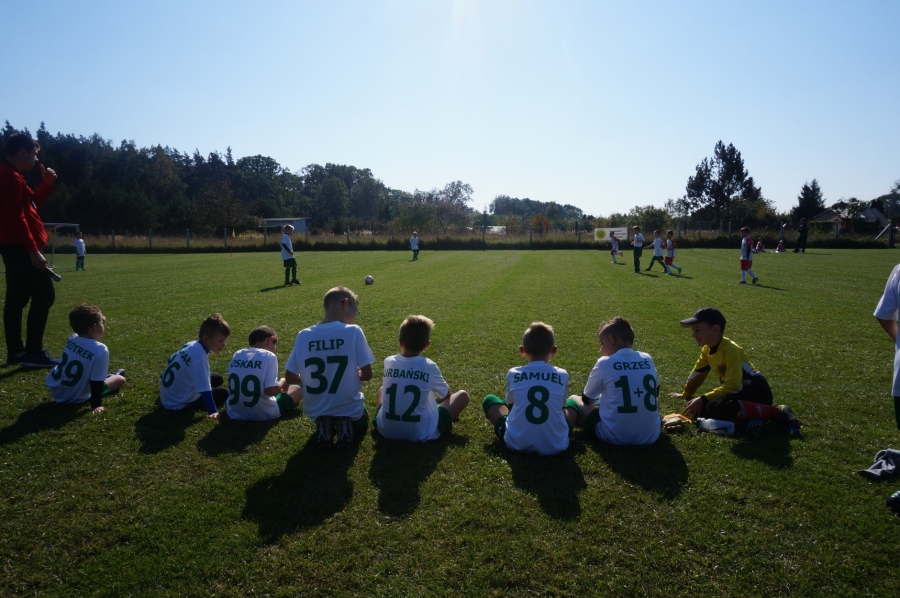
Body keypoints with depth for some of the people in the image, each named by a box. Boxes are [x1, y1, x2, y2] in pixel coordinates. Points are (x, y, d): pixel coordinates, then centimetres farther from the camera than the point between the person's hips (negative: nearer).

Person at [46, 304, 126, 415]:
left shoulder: (72, 338, -10)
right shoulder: (100, 350, -28)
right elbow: (96, 381, -22)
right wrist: (96, 404, -13)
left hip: (54, 389, 6)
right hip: (75, 399, -6)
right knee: (121, 379, 5)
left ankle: (106, 377, 47)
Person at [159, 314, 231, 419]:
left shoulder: (191, 345, -6)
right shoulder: (200, 357, -32)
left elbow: (171, 360, 9)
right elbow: (204, 389, -35)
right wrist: (212, 411, -34)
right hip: (177, 403, -8)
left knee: (217, 378, 15)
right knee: (222, 393, -3)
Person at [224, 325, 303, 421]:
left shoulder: (237, 355, 4)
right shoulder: (269, 356, -14)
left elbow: (233, 387, 14)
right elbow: (271, 391, -21)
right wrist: (283, 382, 0)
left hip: (235, 414, 6)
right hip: (264, 414, -6)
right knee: (298, 389, 13)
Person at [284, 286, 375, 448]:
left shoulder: (303, 335, -9)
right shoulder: (354, 331, -18)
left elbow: (289, 378, -2)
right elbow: (367, 374, -15)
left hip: (316, 410, 2)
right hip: (349, 408, -2)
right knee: (360, 424, 35)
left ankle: (323, 426, 5)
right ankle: (346, 425, 1)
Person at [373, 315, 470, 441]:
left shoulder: (389, 362, -3)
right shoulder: (429, 367, -11)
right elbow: (446, 395, 9)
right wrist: (435, 398, 32)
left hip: (386, 430, 4)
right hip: (421, 434, -3)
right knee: (463, 395, 10)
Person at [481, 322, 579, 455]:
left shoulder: (513, 374, -1)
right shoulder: (562, 375, 0)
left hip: (516, 443, -1)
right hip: (555, 445, 1)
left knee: (489, 400, 20)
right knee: (572, 403, 27)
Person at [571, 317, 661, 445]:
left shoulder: (604, 362, -7)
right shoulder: (647, 359, 5)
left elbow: (587, 399, 7)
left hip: (615, 436, -4)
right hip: (651, 435, 5)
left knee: (574, 400, 15)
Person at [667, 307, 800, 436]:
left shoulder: (730, 349, -23)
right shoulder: (707, 349, 3)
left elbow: (733, 385, -31)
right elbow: (698, 373, 20)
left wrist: (703, 399, -34)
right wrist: (685, 394, 27)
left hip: (756, 391, -8)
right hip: (739, 391, 8)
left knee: (716, 407, -36)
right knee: (700, 409, -13)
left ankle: (777, 412, -19)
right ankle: (749, 418, -15)